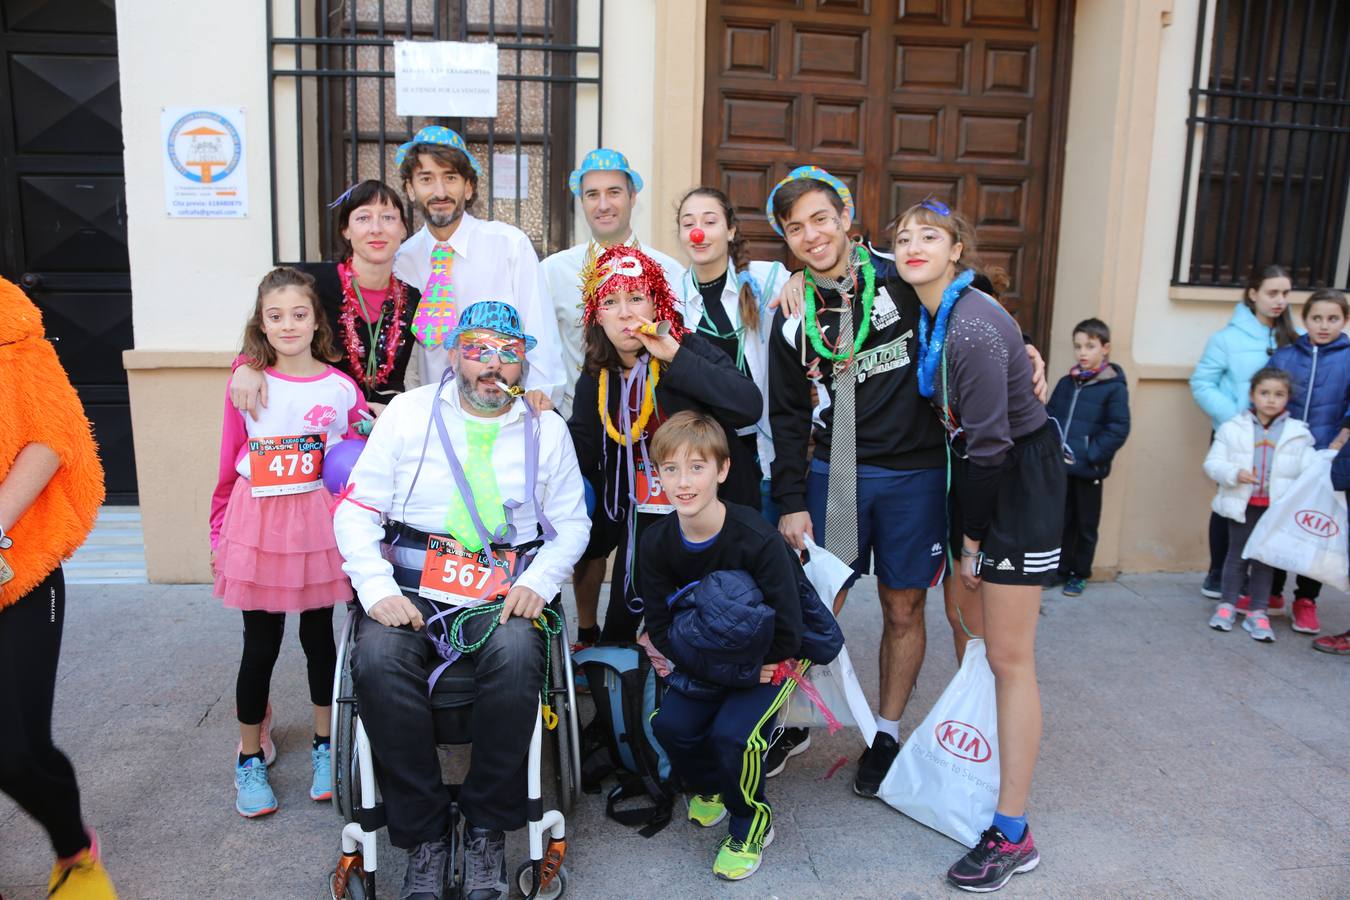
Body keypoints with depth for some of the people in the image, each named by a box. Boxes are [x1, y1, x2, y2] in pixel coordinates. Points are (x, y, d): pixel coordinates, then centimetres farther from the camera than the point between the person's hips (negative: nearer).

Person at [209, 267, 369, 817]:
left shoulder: (341, 388, -1)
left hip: (319, 524, 1)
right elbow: (229, 464, 3)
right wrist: (219, 533, 7)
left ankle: (325, 749, 30)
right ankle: (251, 759, 26)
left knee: (319, 636, 13)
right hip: (257, 525, -1)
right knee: (260, 645, 7)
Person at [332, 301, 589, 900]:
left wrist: (539, 581, -7)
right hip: (410, 586, 0)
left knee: (516, 656, -33)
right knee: (379, 660, -31)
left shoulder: (546, 428, 10)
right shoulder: (408, 412, 7)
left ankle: (487, 828, -11)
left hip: (503, 592, 0)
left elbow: (571, 523, 12)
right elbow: (356, 510, 4)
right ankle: (423, 833, -11)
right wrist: (379, 590, -11)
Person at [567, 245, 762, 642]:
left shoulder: (689, 349, -11)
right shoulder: (595, 381, 3)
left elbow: (749, 407, -27)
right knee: (620, 623, 10)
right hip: (640, 520, 4)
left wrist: (676, 357, -27)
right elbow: (581, 457, 4)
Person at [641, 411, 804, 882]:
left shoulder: (757, 539, -29)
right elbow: (660, 626, -8)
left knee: (733, 732, -26)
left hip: (769, 657, -4)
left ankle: (751, 821, 7)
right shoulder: (657, 543, -13)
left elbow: (786, 630, -26)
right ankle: (710, 786, 18)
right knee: (670, 723, -17)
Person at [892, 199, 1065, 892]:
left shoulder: (975, 328, -24)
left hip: (1021, 480, -9)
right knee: (969, 624, 14)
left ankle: (1012, 836, 6)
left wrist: (971, 538, -12)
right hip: (979, 472, 9)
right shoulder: (931, 313, 3)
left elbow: (988, 442, -22)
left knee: (1008, 656, -4)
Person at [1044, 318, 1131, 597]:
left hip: (1088, 471, -4)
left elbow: (1118, 429, -11)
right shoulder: (1065, 383, 8)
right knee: (1061, 521, 12)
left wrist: (1092, 455, -17)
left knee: (1086, 525, 10)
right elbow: (1049, 417, 13)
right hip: (1059, 467, 4)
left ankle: (1080, 574, 23)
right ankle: (1061, 569, 26)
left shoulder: (1114, 387, -8)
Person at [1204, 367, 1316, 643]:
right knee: (1237, 555, 10)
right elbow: (1213, 462, -3)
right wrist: (1234, 473, -20)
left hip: (1277, 507, 1)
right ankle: (1227, 605, 22)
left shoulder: (1298, 434, 1)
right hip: (1242, 505, 0)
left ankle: (1257, 612, 15)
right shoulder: (1233, 428, -2)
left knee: (1265, 558, 7)